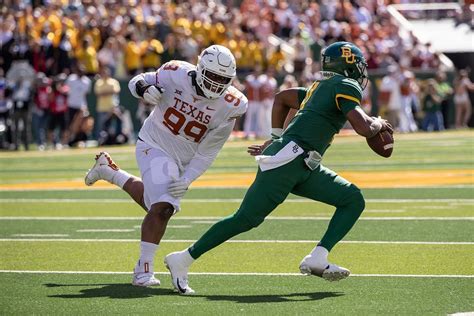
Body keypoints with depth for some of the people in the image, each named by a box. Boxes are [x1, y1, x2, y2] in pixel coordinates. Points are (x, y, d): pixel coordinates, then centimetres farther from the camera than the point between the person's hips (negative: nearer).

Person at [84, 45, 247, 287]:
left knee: (154, 202, 20)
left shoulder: (228, 106, -18)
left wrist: (187, 180, -20)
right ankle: (143, 269, -11)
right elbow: (136, 82, -4)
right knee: (162, 208, -21)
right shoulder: (175, 74, -21)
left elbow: (206, 153, -11)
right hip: (155, 146, -4)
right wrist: (145, 90, -27)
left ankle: (108, 171, 43)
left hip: (184, 160, 5)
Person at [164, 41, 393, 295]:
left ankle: (317, 259, -6)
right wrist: (379, 123, 8)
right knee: (246, 219, -8)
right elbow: (364, 128, -14)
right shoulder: (347, 87, -4)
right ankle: (182, 259, 0)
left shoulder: (321, 88, 23)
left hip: (304, 167, 10)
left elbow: (281, 98, 33)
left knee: (353, 200, 4)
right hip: (287, 160, -10)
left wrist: (277, 139, 32)